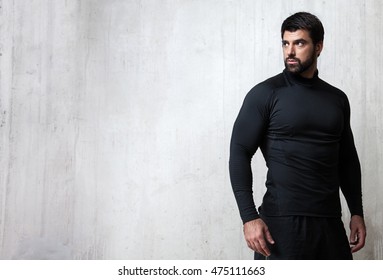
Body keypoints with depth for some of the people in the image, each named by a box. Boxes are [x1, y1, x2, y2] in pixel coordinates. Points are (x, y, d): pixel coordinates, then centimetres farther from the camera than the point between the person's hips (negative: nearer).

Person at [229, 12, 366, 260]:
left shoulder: (337, 99, 12)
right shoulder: (265, 94, -4)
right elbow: (240, 154, -8)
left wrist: (357, 212, 13)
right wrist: (249, 216, -17)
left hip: (329, 220, 5)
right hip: (282, 220, -5)